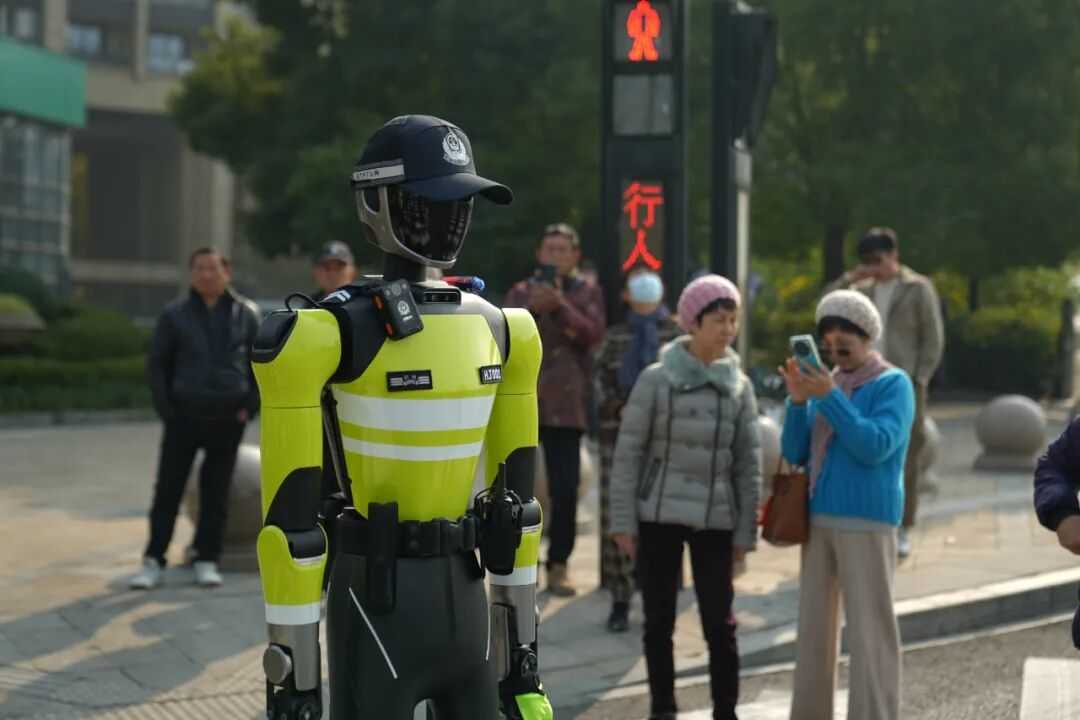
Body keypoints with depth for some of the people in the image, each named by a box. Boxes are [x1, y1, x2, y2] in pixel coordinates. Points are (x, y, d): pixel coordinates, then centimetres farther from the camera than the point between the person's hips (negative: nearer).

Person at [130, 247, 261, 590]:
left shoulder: (245, 314, 4)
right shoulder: (175, 314, 1)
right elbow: (157, 363, 5)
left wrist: (250, 407, -1)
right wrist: (165, 408, -3)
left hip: (228, 417, 1)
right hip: (184, 416, 0)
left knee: (216, 491, 6)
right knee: (168, 489, 1)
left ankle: (207, 560, 14)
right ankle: (153, 561, 7)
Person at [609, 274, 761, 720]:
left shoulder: (740, 387, 3)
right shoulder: (656, 379, -4)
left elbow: (748, 465, 5)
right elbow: (628, 453, -2)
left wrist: (746, 532, 2)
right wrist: (622, 521, -5)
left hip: (715, 521, 1)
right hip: (658, 516, -1)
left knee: (720, 624, 0)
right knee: (659, 623, 7)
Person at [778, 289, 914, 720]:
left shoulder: (894, 385, -5)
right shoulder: (827, 384, 13)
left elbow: (875, 448, -19)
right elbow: (795, 454, 7)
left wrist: (829, 397, -22)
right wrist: (798, 399, -7)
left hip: (867, 522, -6)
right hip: (820, 520, 7)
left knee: (869, 629, -6)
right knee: (814, 623, 9)